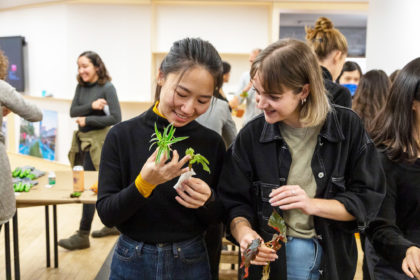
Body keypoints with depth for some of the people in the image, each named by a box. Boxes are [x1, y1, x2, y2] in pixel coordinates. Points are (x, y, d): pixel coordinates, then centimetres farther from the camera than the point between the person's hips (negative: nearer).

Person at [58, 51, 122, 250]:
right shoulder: (81, 87, 9)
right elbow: (73, 111, 1)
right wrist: (91, 106, -15)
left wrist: (87, 120, -13)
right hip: (83, 141, 7)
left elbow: (115, 118, -16)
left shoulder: (107, 88, -10)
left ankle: (83, 235, 1)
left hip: (98, 142, -7)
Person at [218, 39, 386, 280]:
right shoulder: (252, 135, -8)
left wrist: (312, 204, -22)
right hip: (269, 260, 0)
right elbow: (235, 203, -5)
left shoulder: (347, 127, -10)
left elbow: (368, 199, -8)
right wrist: (243, 231, -26)